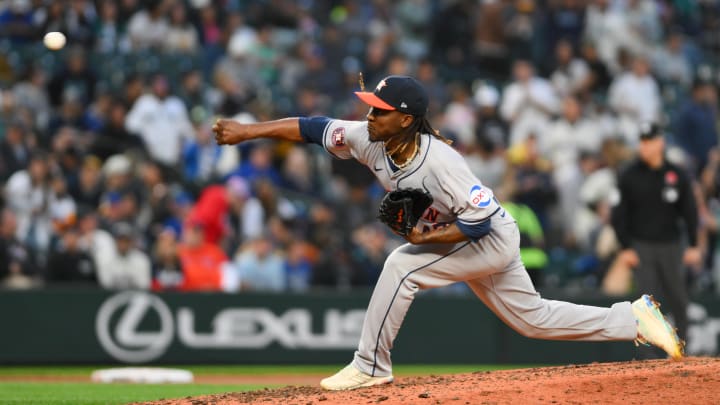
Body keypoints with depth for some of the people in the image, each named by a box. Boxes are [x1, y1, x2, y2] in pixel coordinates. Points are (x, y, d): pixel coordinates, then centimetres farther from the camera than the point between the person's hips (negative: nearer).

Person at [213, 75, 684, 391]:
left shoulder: (438, 161, -34)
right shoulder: (370, 140, -14)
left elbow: (480, 220, -31)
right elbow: (313, 127, -13)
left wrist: (423, 237, -29)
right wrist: (248, 130, -21)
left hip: (495, 240, -9)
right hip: (470, 243, 9)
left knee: (402, 265, -23)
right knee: (533, 317, 16)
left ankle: (371, 366, -13)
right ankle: (635, 318, 27)